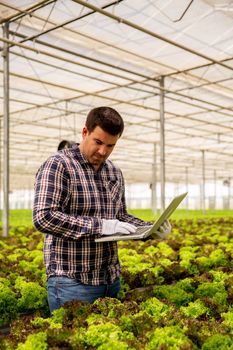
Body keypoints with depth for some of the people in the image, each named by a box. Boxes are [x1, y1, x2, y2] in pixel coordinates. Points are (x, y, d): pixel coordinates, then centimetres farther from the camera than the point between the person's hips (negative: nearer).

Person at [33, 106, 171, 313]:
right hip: (72, 281, -7)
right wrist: (99, 226, -24)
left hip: (112, 279, 7)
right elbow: (43, 217, -22)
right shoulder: (58, 166, -12)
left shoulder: (115, 173, 10)